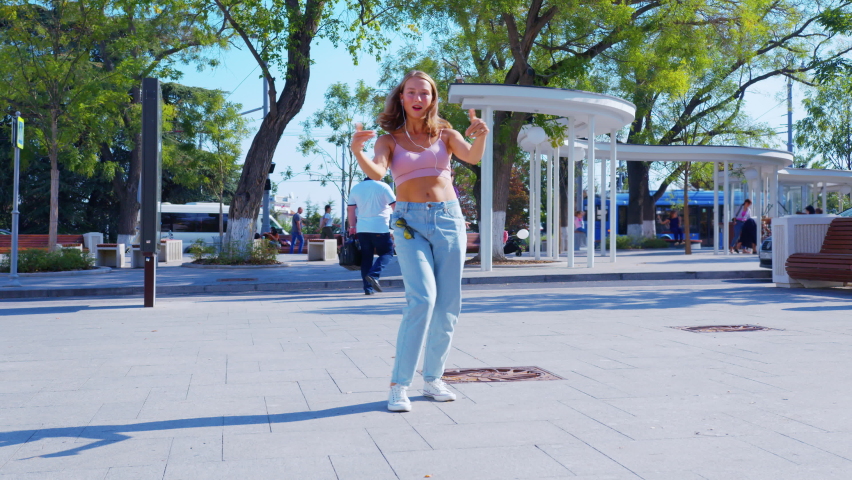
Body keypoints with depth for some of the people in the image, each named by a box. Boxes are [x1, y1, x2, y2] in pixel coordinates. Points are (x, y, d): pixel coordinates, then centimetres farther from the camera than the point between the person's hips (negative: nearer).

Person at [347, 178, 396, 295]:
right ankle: (374, 275, -14)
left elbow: (350, 209, 13)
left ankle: (368, 288, 5)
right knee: (387, 252, 8)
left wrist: (352, 226, 19)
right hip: (380, 228, -5)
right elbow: (395, 206, -4)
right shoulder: (383, 186, -3)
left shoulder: (356, 188, 12)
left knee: (366, 257, 9)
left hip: (362, 229, 5)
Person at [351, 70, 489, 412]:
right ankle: (399, 384, -13)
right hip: (410, 222, -3)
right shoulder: (390, 139, 6)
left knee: (448, 304, 4)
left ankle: (433, 379, 18)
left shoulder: (445, 134, 10)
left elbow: (472, 157, -7)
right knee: (422, 298, -20)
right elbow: (376, 172, -13)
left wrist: (480, 136, -29)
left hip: (448, 219, 3)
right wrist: (357, 151, -33)